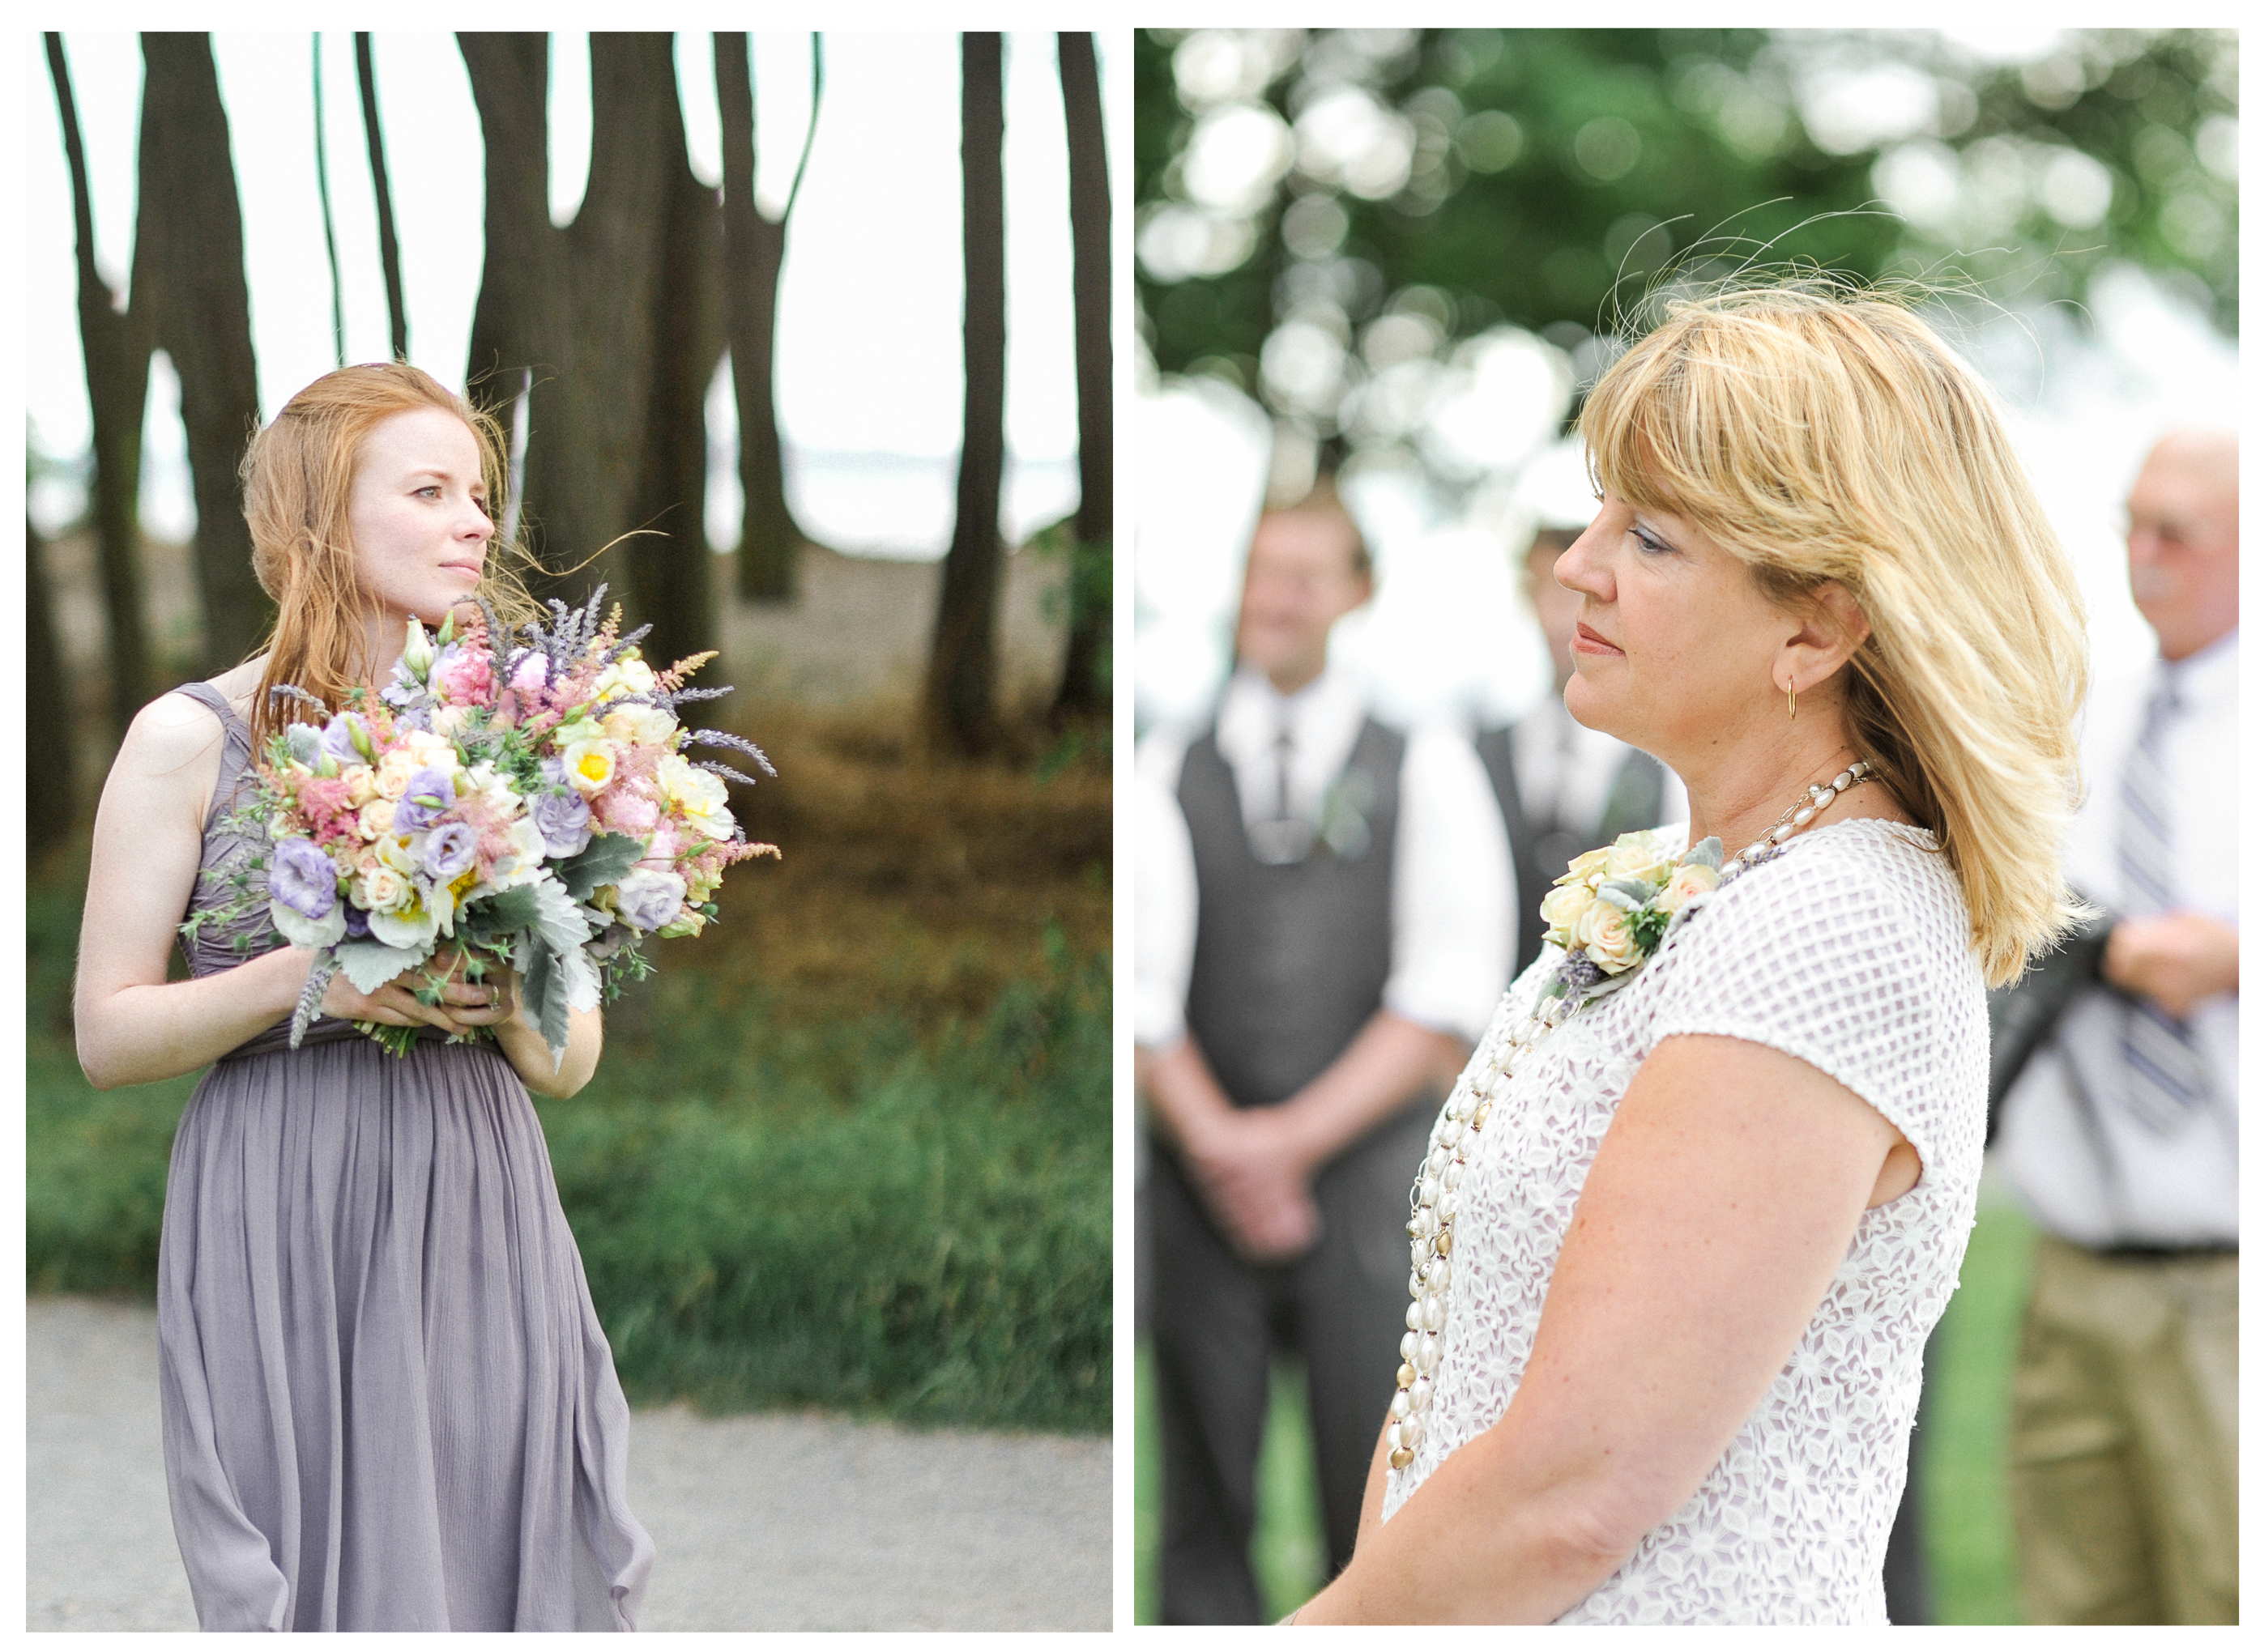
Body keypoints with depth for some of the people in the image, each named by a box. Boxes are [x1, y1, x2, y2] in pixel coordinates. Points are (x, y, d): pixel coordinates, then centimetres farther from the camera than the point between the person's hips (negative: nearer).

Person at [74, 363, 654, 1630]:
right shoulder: (190, 739, 0)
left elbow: (573, 1065, 13)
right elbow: (108, 1035, -1)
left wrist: (513, 1004, -9)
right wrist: (305, 979, -15)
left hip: (480, 1220, 3)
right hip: (277, 1229, -3)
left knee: (512, 1562, 2)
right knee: (321, 1578, -1)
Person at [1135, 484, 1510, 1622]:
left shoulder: (1426, 769, 8)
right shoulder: (1162, 773, 10)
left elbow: (1453, 993, -2)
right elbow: (1138, 985, 0)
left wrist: (1299, 1134, -10)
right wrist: (1218, 1144, -13)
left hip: (1368, 1173, -1)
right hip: (1201, 1185, 1)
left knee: (1376, 1520, -3)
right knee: (1207, 1513, 3)